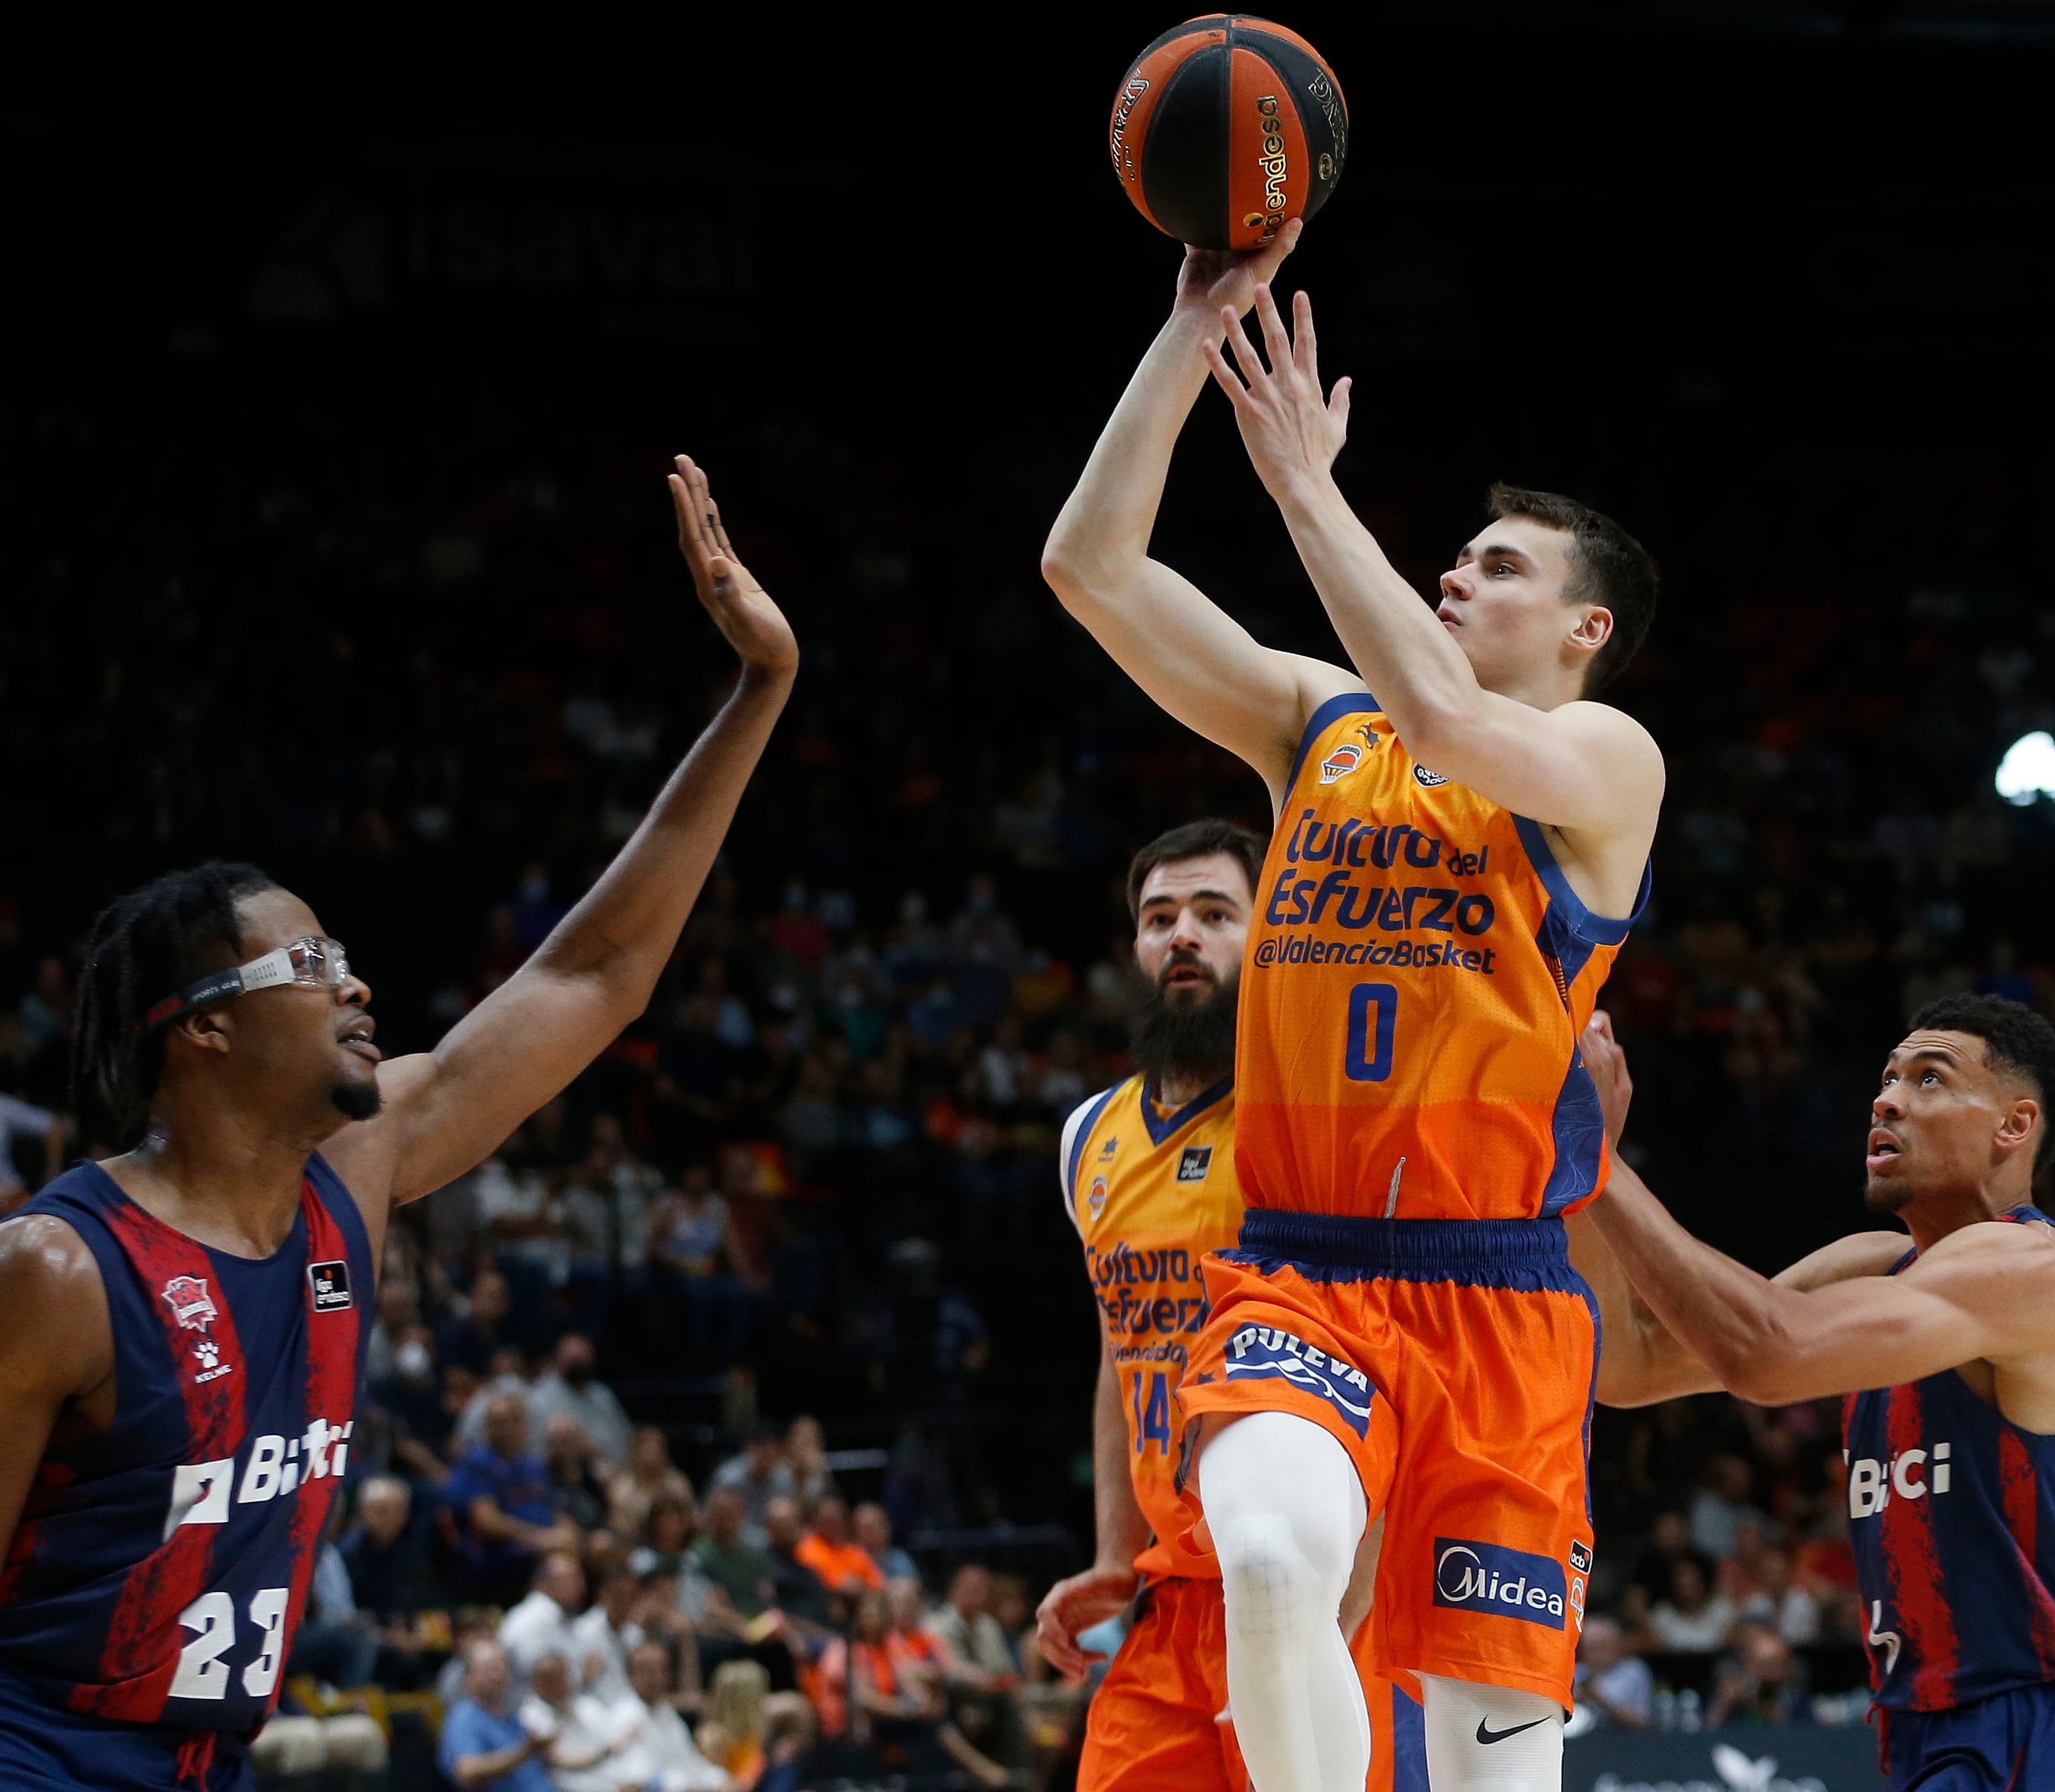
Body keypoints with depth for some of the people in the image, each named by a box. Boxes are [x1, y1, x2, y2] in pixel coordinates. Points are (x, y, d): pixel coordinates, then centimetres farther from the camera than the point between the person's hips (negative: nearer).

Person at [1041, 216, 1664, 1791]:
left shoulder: (1609, 761, 1)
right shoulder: (1317, 724, 16)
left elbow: (1445, 718, -21)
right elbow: (1090, 566, 8)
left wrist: (1307, 484, -14)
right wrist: (1194, 332, 2)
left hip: (1495, 1292, -2)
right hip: (1295, 1277, 2)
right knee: (1270, 1551, -31)